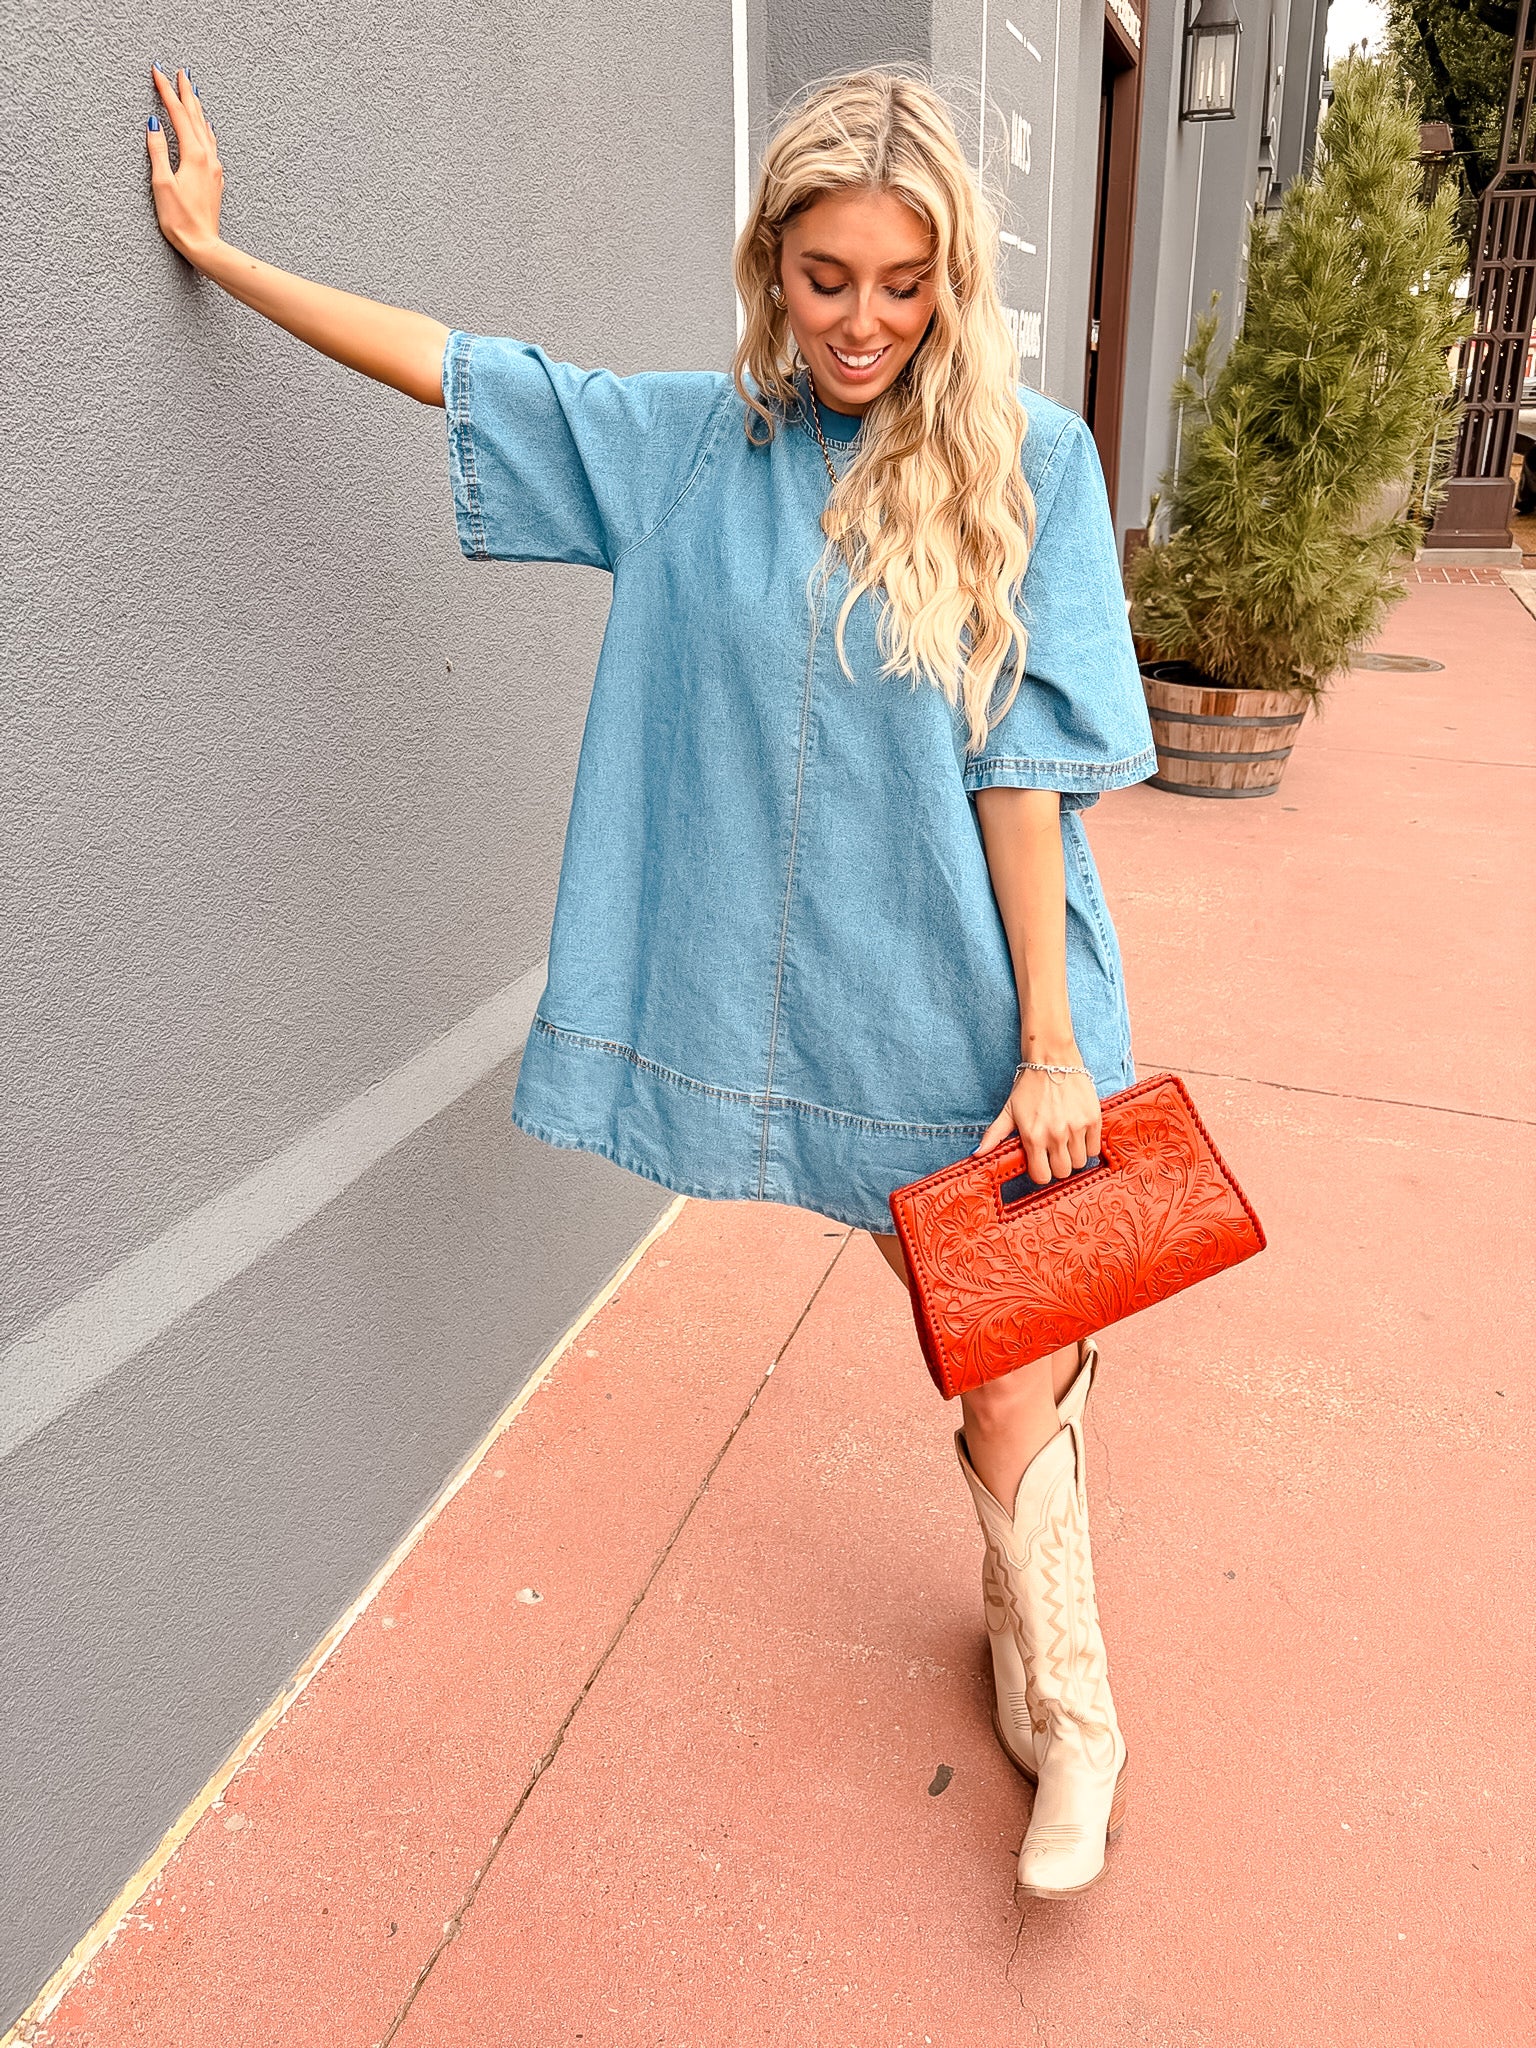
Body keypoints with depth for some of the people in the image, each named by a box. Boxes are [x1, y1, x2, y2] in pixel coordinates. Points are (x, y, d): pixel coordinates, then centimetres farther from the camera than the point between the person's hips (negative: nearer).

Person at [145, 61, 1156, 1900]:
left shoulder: (1022, 459, -5)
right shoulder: (694, 442, 4)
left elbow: (1023, 767, -10)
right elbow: (463, 369, 11)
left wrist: (1050, 1045, -10)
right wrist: (220, 251, 17)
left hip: (977, 1011, -2)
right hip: (833, 1007, 2)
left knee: (1012, 1391, 1)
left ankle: (1065, 1712, 30)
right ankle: (1053, 1696, 40)